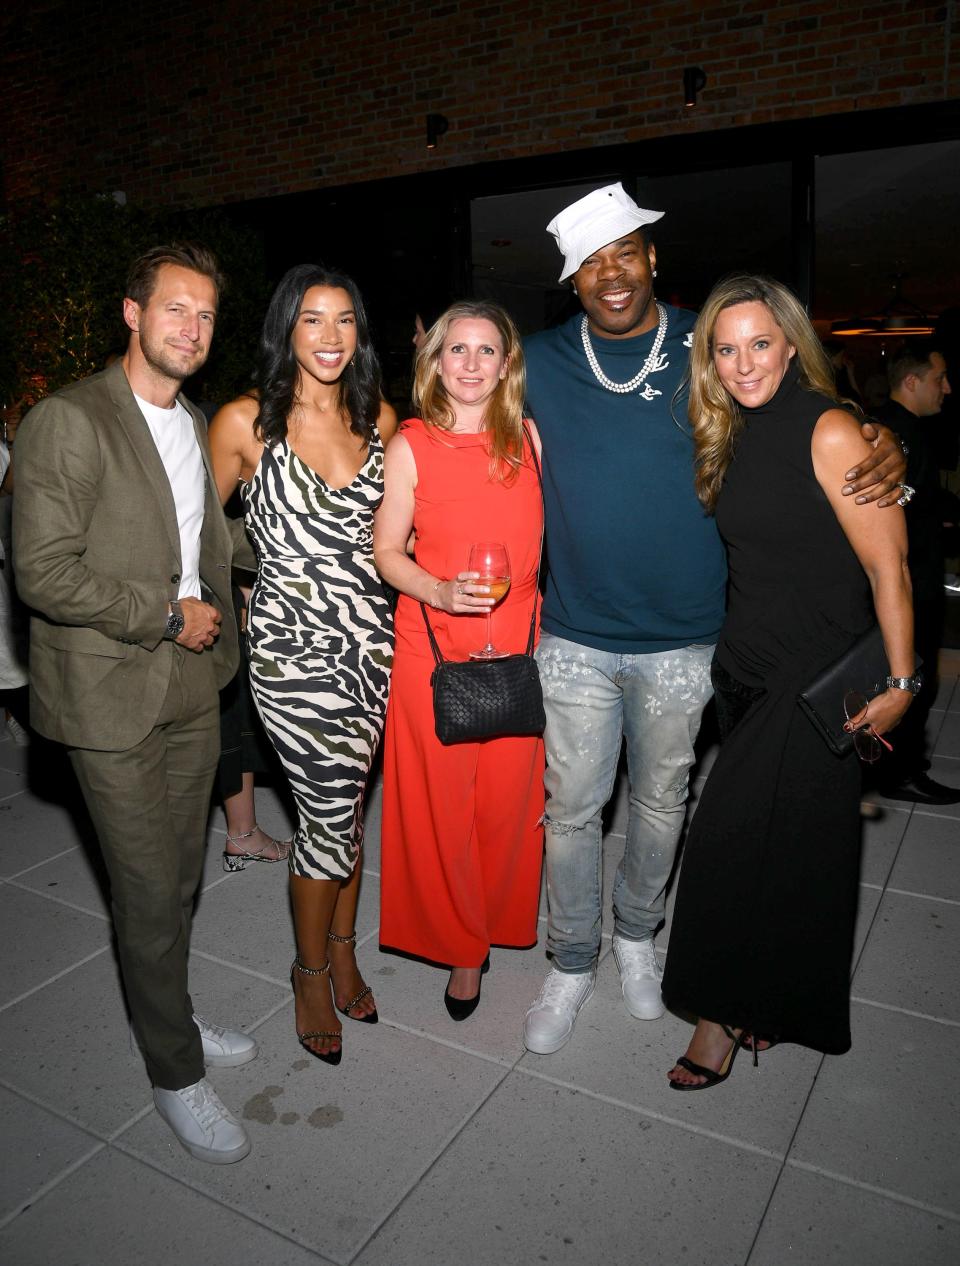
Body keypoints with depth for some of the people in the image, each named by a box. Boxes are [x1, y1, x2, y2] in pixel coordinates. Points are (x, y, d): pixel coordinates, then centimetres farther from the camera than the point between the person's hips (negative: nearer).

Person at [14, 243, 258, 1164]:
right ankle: (175, 1072, 25)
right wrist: (167, 615, -16)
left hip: (191, 686, 7)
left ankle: (170, 1017, 42)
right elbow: (44, 572, -19)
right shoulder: (68, 420, -14)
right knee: (149, 894, 4)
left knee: (180, 877, 19)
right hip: (112, 697, -7)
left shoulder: (195, 425, 11)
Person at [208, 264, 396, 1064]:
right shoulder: (245, 422, -6)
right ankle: (312, 969, 26)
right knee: (333, 815, 0)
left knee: (346, 805, 15)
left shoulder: (378, 416, 6)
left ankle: (343, 947, 37)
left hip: (372, 641, 4)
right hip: (293, 648, -4)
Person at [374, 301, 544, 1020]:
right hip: (434, 644, -2)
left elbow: (545, 534, 12)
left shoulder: (528, 437, 4)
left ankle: (494, 920, 36)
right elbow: (387, 551, 1)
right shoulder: (411, 447, -2)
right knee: (442, 799, 6)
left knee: (508, 796, 10)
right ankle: (461, 944, 27)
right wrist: (440, 592, -16)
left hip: (517, 641, 2)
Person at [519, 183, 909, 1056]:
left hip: (682, 641, 0)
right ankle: (573, 962, 32)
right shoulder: (542, 362, 1)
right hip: (576, 639, 0)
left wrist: (886, 453, -13)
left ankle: (637, 933, 44)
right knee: (572, 806, 9)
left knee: (661, 800, 17)